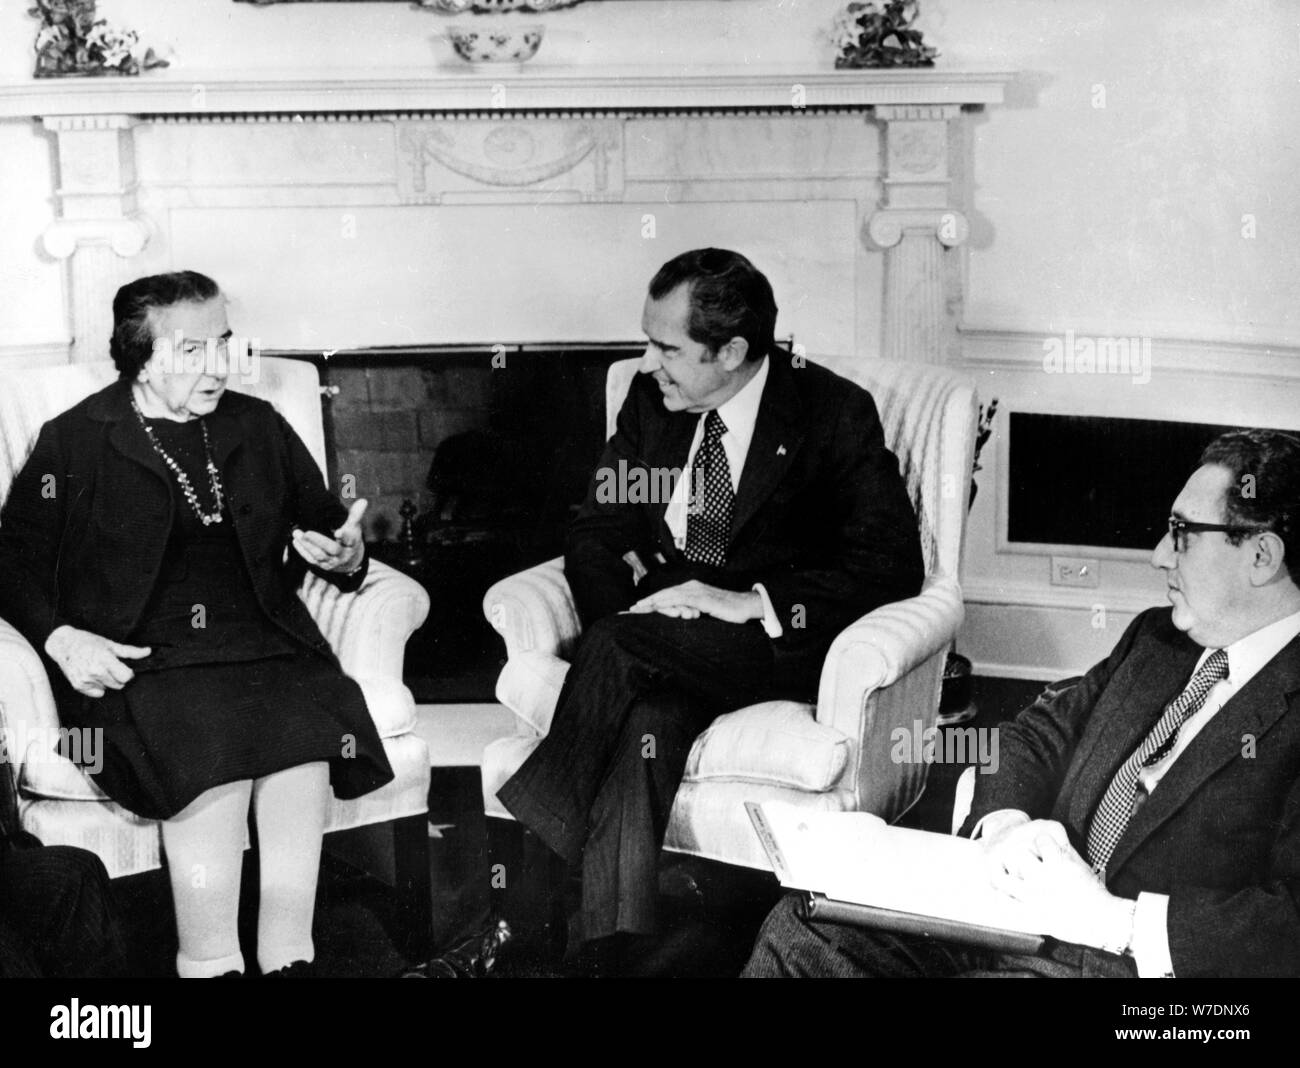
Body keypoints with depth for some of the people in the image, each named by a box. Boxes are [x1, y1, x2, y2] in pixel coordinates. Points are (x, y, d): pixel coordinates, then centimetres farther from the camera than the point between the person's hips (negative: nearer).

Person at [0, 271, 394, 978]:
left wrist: (345, 555, 1)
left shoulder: (258, 427, 17)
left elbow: (320, 518, 25)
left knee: (304, 727, -30)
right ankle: (211, 964, -26)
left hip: (264, 643, 3)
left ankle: (287, 957, -27)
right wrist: (61, 639, -10)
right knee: (206, 740, -34)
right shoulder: (74, 443, 6)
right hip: (137, 662, -3)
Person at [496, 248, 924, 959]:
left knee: (619, 648, -32)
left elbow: (893, 566, -12)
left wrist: (751, 601, -22)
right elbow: (594, 532, 9)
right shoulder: (650, 398, 8)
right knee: (646, 722, -32)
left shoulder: (835, 413, -5)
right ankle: (608, 944, -36)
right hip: (661, 626, 4)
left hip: (779, 642, -3)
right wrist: (623, 612, -14)